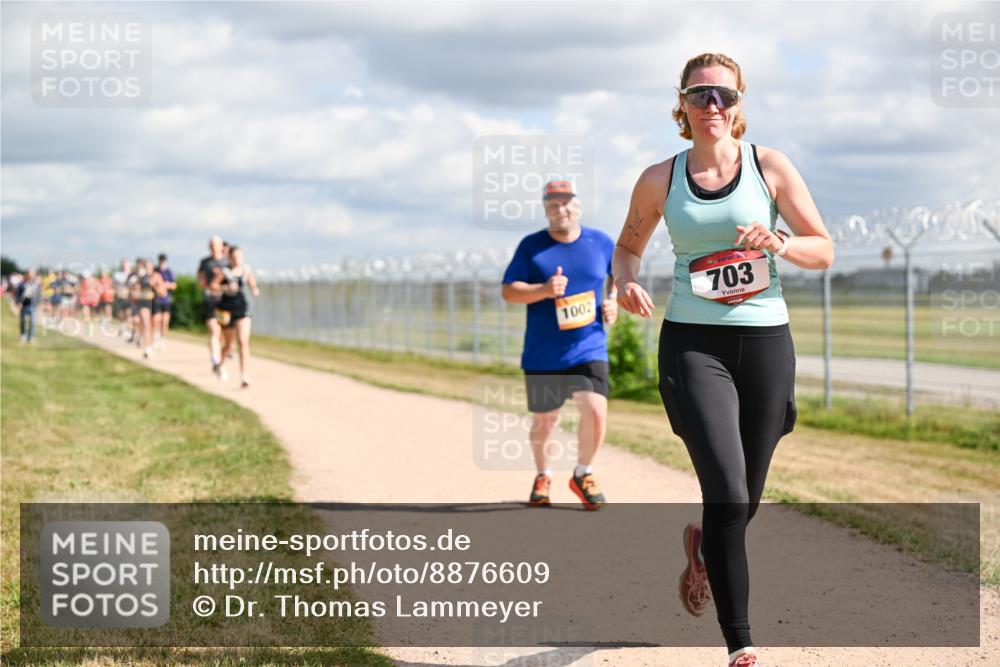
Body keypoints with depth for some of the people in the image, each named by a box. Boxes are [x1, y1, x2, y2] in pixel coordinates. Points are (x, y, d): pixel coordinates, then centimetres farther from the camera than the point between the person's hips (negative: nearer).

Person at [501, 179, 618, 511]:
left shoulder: (601, 243, 4)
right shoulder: (531, 246, -1)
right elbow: (508, 291, -4)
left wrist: (613, 302, 1)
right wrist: (545, 290, -21)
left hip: (589, 349, 0)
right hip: (542, 356, 0)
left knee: (595, 410, -18)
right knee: (543, 422, 8)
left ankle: (583, 474, 7)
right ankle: (542, 476, 38)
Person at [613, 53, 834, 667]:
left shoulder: (770, 167, 2)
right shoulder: (660, 179, 4)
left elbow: (825, 251, 3)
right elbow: (628, 245, 20)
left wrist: (778, 242, -17)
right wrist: (627, 280, -3)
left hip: (765, 340, 2)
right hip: (692, 342, -1)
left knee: (744, 502, 11)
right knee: (727, 492, -17)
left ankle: (701, 545, 49)